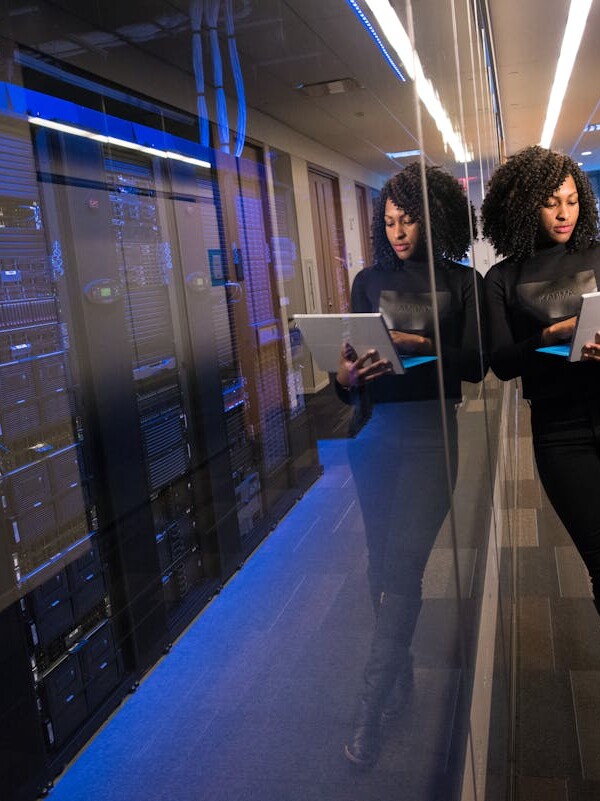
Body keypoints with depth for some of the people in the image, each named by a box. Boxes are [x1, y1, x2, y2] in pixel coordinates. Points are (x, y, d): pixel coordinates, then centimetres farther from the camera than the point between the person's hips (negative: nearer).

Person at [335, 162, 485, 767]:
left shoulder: (462, 282, 5)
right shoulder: (369, 281, 12)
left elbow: (476, 363, -2)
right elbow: (351, 357, 7)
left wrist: (420, 345, -18)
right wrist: (345, 377, -16)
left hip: (430, 429, -3)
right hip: (375, 429, 3)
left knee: (400, 564, -9)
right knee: (382, 563, 7)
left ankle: (371, 708, -2)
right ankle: (400, 675, 26)